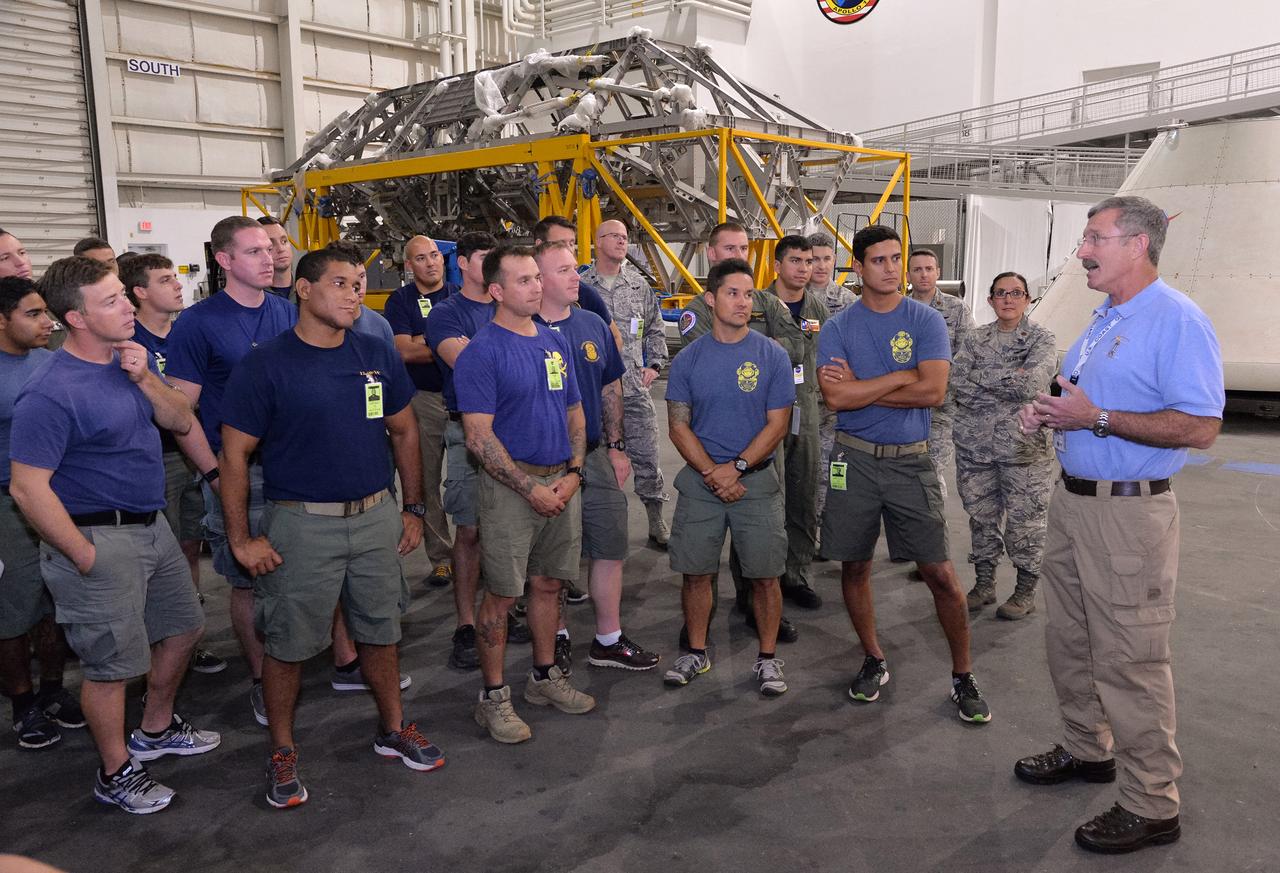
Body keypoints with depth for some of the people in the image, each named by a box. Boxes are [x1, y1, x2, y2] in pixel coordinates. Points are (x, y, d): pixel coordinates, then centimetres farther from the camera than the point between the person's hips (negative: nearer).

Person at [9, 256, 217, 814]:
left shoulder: (126, 361, 4)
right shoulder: (50, 392, -21)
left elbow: (181, 421, 5)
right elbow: (27, 488, -22)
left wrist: (146, 378, -12)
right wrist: (85, 556, -18)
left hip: (151, 526, 9)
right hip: (100, 538, -8)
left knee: (183, 628, 21)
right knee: (113, 664, 6)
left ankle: (157, 730, 43)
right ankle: (116, 774, 27)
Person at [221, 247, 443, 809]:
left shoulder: (378, 356, 4)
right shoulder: (264, 364, -8)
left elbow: (404, 432, 13)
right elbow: (234, 454, -7)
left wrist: (413, 509, 11)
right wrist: (241, 539, -10)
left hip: (377, 516, 4)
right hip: (302, 524, -4)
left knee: (380, 631, 15)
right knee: (288, 643, 6)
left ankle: (393, 729, 34)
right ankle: (282, 752, 27)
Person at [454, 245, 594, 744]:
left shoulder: (556, 342, 10)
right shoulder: (482, 352, -11)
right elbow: (479, 436, -15)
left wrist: (573, 473, 0)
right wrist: (531, 488, -17)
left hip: (562, 482, 6)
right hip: (511, 486, -6)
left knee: (549, 584, 16)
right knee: (502, 594, 2)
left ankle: (545, 677, 32)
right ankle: (493, 697, 15)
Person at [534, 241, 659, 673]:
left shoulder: (594, 326, 5)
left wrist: (616, 447, 9)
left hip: (596, 457, 5)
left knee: (610, 548, 9)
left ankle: (609, 640, 23)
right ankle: (557, 636, 28)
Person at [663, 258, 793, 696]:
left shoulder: (772, 355, -2)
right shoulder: (689, 358, 2)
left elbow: (776, 424, -5)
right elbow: (679, 426, 0)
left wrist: (736, 468, -14)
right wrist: (712, 474, -11)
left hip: (757, 479, -1)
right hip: (700, 479, 1)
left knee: (764, 575, 4)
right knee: (695, 572, 7)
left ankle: (767, 657, 21)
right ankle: (696, 652, 25)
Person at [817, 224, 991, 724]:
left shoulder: (926, 321, 1)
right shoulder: (837, 328, 2)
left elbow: (932, 391, -13)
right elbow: (836, 397, -13)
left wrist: (860, 388, -11)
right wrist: (901, 376, -12)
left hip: (911, 460, -1)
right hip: (854, 459, 1)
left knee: (940, 574, -1)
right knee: (854, 567, 10)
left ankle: (963, 677, 16)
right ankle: (873, 662, 30)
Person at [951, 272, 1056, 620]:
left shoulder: (1041, 339, -1)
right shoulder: (975, 338, 8)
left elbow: (1034, 382, -20)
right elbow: (956, 383, -5)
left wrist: (982, 376, -12)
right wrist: (1009, 383, -11)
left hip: (1024, 447, -3)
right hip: (975, 444, 3)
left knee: (1025, 520, 4)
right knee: (981, 517, 11)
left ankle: (1026, 590, 19)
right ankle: (984, 584, 26)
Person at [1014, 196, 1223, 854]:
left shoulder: (1177, 320, -15)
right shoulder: (1104, 319, 14)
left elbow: (1200, 428, -22)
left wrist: (1097, 418, -23)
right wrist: (1047, 413, 6)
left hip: (1128, 513, -9)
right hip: (1071, 502, 9)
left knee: (1128, 662, -1)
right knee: (1069, 640, 19)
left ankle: (1151, 806, 14)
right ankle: (1088, 750, 38)